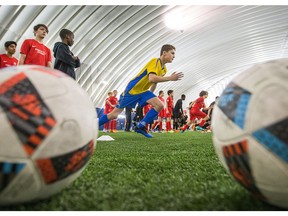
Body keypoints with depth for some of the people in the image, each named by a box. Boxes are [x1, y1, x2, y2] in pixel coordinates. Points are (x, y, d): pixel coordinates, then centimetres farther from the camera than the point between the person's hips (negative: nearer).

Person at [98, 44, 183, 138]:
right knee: (114, 114, 0)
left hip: (143, 91, 8)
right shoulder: (154, 61, -20)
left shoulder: (164, 69, 6)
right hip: (132, 90, -7)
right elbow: (152, 79, -36)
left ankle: (140, 127, -3)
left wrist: (150, 96, 23)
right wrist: (170, 78, -32)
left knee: (160, 105, -13)